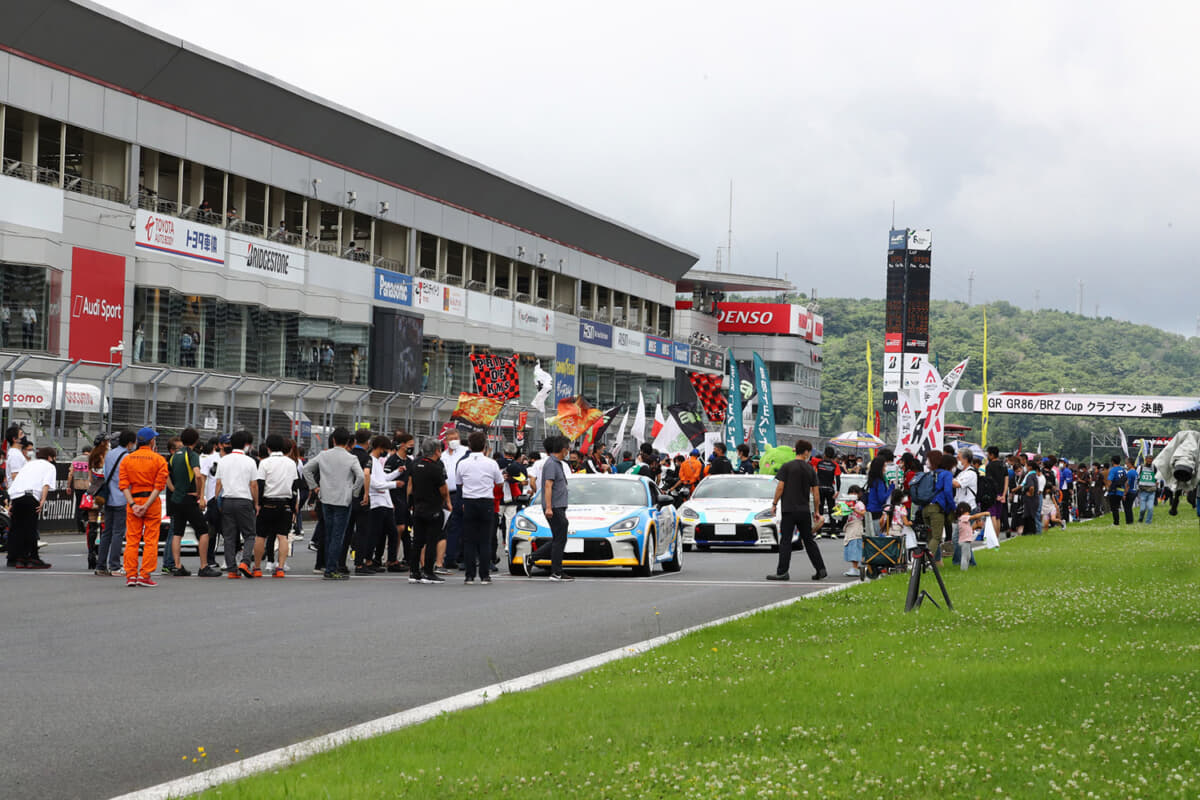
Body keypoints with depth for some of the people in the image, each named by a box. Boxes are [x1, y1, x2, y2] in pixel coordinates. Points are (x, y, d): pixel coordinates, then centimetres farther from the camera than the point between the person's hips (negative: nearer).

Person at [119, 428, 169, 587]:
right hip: (152, 502, -3)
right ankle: (145, 575, -4)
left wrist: (132, 504, -7)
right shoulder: (159, 460, -2)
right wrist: (146, 506, -12)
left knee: (131, 540, 6)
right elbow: (159, 486, -10)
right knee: (150, 541, 1)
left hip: (133, 502, 3)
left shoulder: (127, 459, 6)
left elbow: (124, 485, -2)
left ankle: (130, 575, 3)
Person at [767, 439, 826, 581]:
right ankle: (820, 569, 12)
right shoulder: (810, 470, 5)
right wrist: (816, 511, 16)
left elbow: (780, 487, -9)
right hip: (805, 510, 3)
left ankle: (782, 572, -8)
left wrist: (774, 503, 2)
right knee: (809, 541, 12)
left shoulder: (787, 467, -5)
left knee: (785, 541, -3)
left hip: (789, 510, -3)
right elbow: (816, 493, 7)